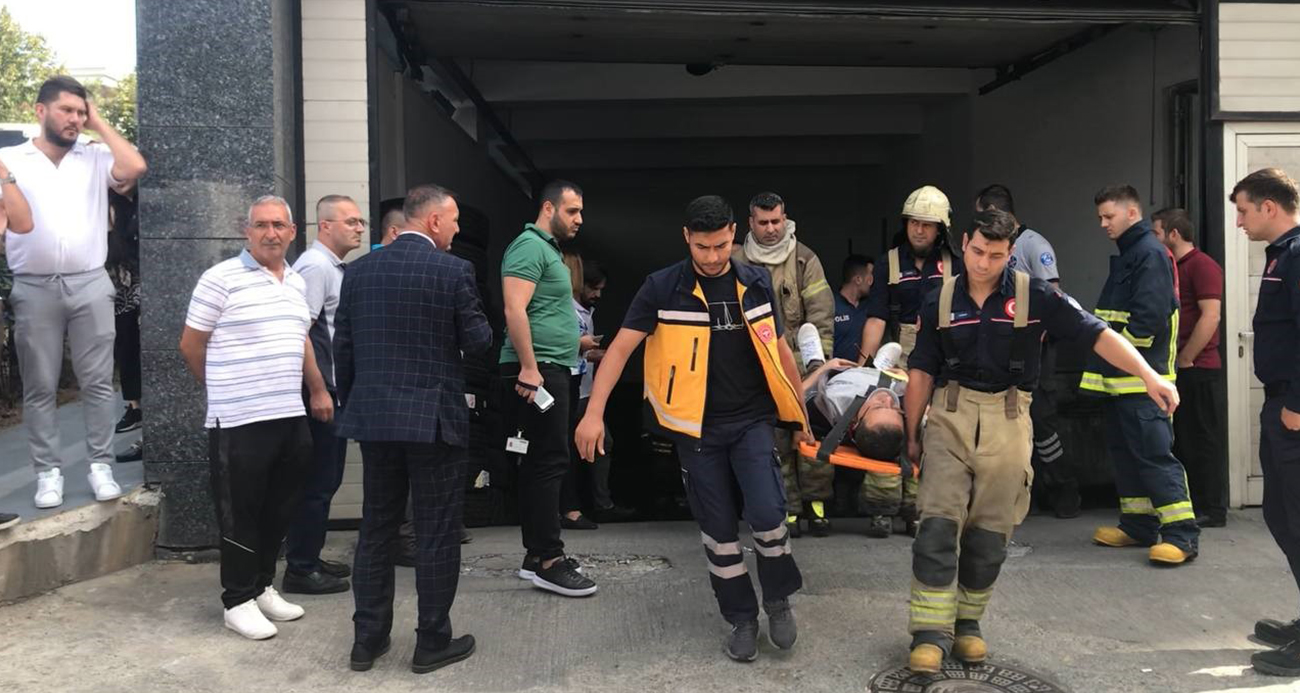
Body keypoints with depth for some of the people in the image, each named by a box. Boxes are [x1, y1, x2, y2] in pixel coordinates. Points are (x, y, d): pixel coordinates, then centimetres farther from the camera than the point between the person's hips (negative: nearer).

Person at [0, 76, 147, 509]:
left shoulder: (96, 158, 7)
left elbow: (135, 168, -11)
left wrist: (99, 123, -1)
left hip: (90, 284, 0)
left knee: (97, 381, 3)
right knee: (40, 387, 4)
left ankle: (100, 465, 11)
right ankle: (48, 471, 12)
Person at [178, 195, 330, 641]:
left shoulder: (297, 283, 13)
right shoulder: (221, 279, -7)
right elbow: (190, 345, -2)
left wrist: (318, 391, 22)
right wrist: (224, 390, 8)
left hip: (290, 417, 7)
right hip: (239, 421, -6)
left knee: (278, 512, 14)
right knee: (240, 515, 3)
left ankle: (263, 587, 29)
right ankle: (238, 602, 15)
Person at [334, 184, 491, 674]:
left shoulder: (359, 270, 6)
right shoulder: (453, 269, -10)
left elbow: (343, 348, 8)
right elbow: (478, 340, -7)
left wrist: (350, 405, 18)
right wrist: (481, 325, 15)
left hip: (373, 417, 5)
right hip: (434, 418, -5)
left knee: (376, 530, 14)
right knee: (437, 533, 5)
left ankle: (368, 638, 22)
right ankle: (433, 642, 14)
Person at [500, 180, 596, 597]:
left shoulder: (548, 249, 22)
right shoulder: (529, 247, -10)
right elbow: (515, 311, -21)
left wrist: (574, 340, 31)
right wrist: (529, 367, -25)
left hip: (550, 370, 11)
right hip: (536, 371, -11)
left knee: (541, 464, 11)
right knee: (550, 462, -9)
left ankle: (536, 555, 18)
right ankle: (548, 561, -4)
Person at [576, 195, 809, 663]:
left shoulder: (756, 284, 1)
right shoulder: (663, 287, -8)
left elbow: (779, 350, 11)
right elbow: (621, 348, -9)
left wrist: (799, 413, 14)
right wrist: (594, 412, -18)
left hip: (752, 421, 1)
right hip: (697, 428, -1)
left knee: (766, 513, -12)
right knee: (718, 527, 6)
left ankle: (778, 600, 15)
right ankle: (742, 618, 25)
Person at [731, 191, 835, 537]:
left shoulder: (804, 259, 1)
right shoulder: (737, 261, 4)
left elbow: (821, 313, -2)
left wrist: (818, 360, -9)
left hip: (800, 359, -1)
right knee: (774, 438, 3)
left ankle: (816, 501, 12)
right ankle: (788, 508, 12)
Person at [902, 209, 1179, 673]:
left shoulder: (1034, 296, -3)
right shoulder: (940, 302, 3)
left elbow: (1097, 335, -6)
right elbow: (921, 373, 7)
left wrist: (1150, 377, -16)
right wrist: (912, 435, 9)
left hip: (1007, 423, 0)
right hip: (950, 417, 1)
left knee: (990, 534, 6)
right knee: (938, 525, -8)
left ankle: (967, 622, 24)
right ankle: (932, 632, -2)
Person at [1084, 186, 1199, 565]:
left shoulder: (1150, 253, -12)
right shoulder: (1127, 255, 20)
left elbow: (1150, 316, -21)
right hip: (1118, 377, 10)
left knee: (1154, 452, -10)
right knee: (1125, 451, 14)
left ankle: (1182, 534, -6)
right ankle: (1139, 525, 23)